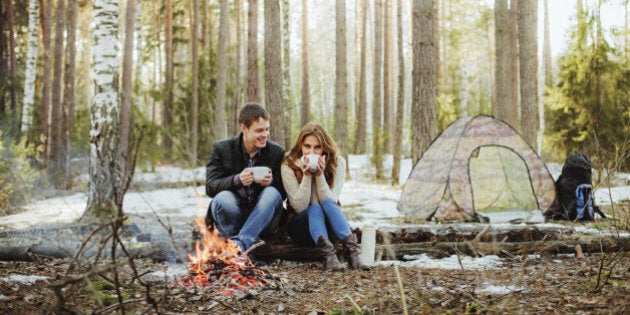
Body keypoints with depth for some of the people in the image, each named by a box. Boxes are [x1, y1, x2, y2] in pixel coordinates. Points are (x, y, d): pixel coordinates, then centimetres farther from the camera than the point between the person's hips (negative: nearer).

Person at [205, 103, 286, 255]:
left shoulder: (277, 152, 2)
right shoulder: (222, 149, -1)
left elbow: (284, 192, 3)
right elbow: (210, 187, -8)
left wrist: (272, 182, -21)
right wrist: (237, 180, -28)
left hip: (262, 220, 1)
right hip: (232, 219, -1)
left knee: (272, 193, -29)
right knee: (223, 198, -31)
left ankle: (240, 242, -41)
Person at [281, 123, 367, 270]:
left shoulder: (337, 163, -9)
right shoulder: (289, 166, -12)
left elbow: (331, 202, -15)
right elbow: (299, 207, -17)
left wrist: (320, 175, -28)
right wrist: (306, 175, -28)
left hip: (330, 224, 1)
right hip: (301, 224, -1)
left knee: (328, 204, -31)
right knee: (315, 208, -32)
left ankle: (351, 249, -45)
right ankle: (327, 252, -54)